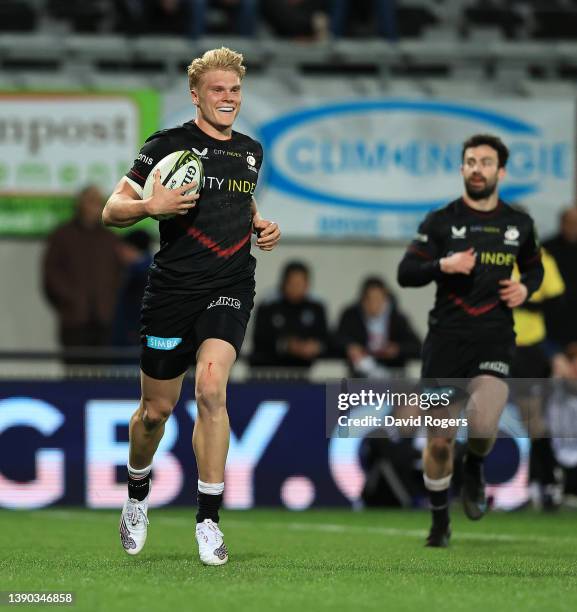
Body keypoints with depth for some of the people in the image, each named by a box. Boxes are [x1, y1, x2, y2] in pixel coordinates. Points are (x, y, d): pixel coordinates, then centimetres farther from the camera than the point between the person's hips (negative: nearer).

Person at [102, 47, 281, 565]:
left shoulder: (251, 151, 12)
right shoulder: (168, 145, -3)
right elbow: (112, 211, -3)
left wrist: (262, 225, 12)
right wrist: (150, 206, -23)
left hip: (229, 288, 2)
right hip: (173, 286, -2)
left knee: (211, 387, -21)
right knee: (157, 408, 6)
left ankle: (209, 520, -14)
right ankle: (137, 497, 37)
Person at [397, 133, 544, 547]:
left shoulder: (519, 224, 8)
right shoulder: (441, 221, 2)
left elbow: (534, 268, 24)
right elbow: (406, 274, -2)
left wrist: (525, 288, 2)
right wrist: (443, 265, -20)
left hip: (495, 341, 0)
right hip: (446, 339, 0)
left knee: (483, 425, -24)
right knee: (440, 439, 3)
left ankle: (475, 468, 12)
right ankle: (440, 522, 23)